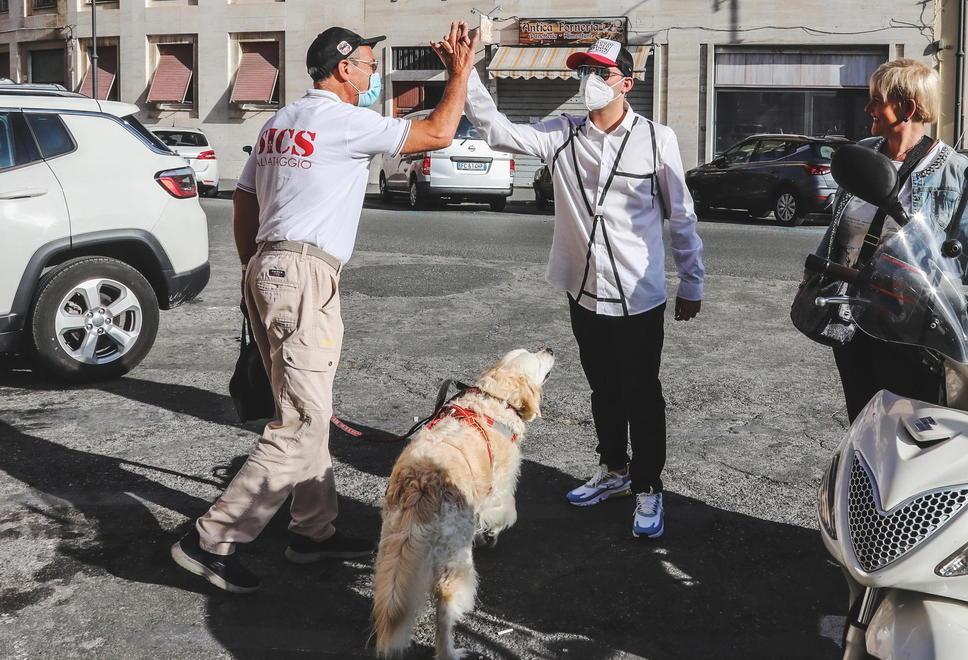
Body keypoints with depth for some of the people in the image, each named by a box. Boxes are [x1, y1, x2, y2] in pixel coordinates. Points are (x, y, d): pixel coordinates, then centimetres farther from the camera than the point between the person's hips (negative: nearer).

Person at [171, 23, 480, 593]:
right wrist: (461, 72, 5)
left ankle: (314, 531, 22)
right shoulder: (344, 122, -8)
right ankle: (212, 541, -8)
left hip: (266, 269, 10)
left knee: (307, 414, 15)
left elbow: (244, 208, 21)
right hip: (305, 277, -10)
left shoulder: (280, 123, 18)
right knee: (302, 425, -9)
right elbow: (438, 134, -9)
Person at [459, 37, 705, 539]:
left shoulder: (656, 139, -9)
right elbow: (495, 129, -7)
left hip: (639, 296, -4)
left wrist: (692, 284, 0)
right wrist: (466, 73, -19)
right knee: (603, 389, 19)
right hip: (584, 291, 4)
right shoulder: (562, 136, 0)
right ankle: (613, 470, 37)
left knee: (641, 395, 5)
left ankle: (647, 490, 18)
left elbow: (681, 217, -3)